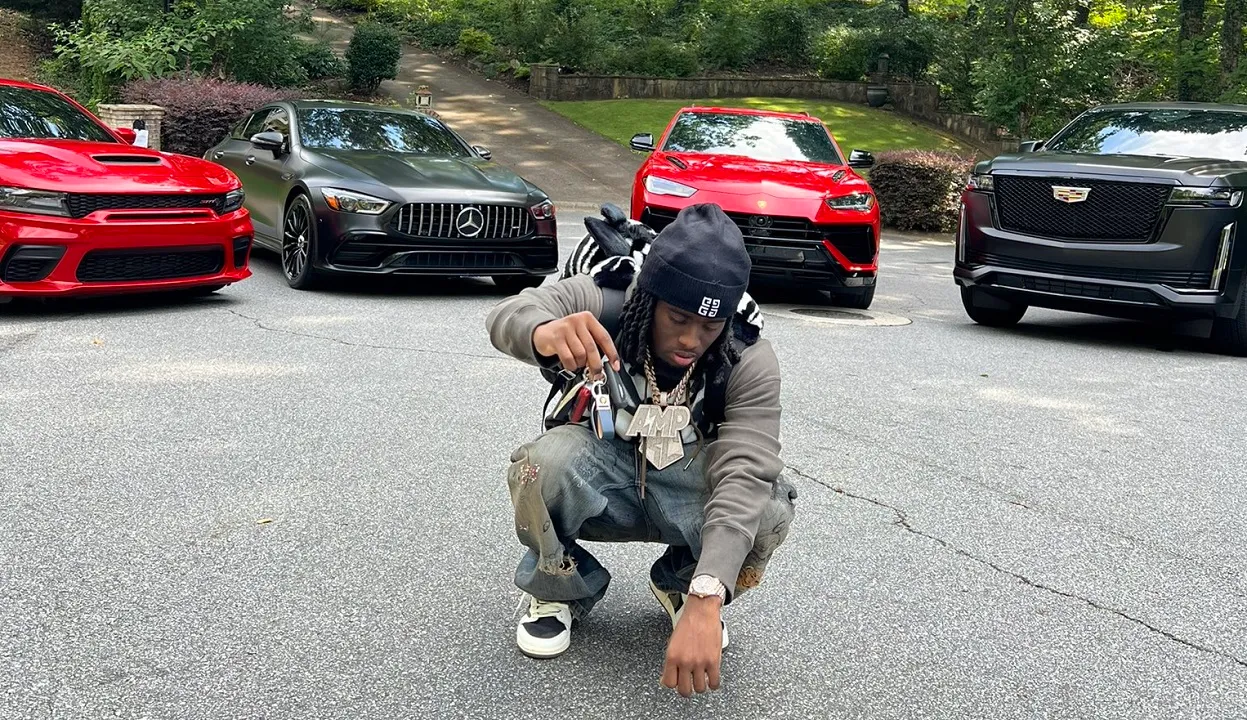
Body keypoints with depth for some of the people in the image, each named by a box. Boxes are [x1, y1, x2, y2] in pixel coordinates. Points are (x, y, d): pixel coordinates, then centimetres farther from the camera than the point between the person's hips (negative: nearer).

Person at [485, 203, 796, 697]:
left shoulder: (749, 362, -24)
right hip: (604, 476, 0)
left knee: (767, 511, -31)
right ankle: (563, 592, -1)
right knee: (541, 465, -35)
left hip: (690, 487, 1)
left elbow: (744, 477, -35)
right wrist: (546, 332, -65)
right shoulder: (604, 301, -22)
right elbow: (508, 315, -38)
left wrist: (704, 602, -49)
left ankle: (682, 587, 5)